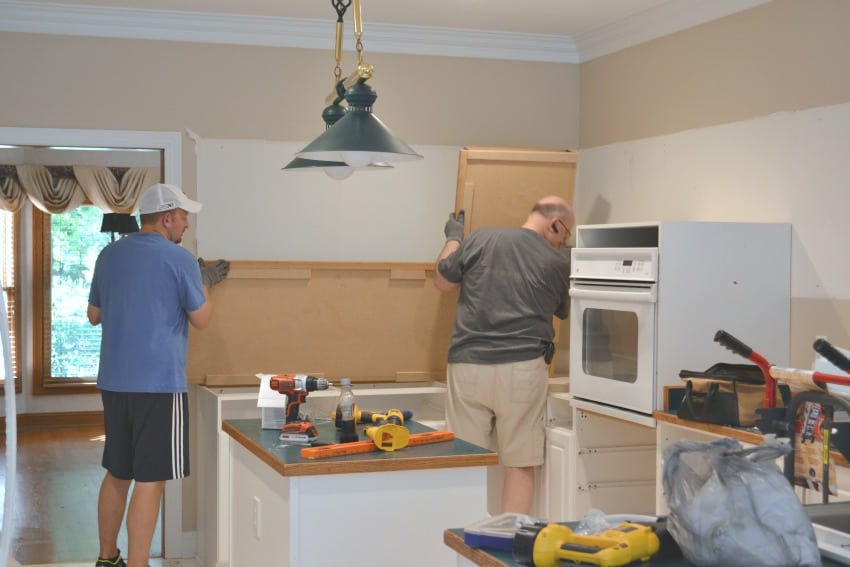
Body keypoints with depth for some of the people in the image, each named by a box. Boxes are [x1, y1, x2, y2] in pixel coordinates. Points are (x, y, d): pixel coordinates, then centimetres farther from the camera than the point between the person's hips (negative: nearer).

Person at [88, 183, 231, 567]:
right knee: (150, 479, -2)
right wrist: (205, 283, 15)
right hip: (159, 384, -7)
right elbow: (202, 320, -2)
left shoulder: (109, 255, 9)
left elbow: (94, 315, 19)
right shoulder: (181, 260, -9)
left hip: (113, 382, 7)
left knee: (116, 473, 17)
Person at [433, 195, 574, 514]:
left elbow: (442, 282, 14)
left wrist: (453, 239, 29)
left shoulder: (481, 239, 3)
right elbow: (563, 312, 21)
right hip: (522, 369, -1)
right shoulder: (558, 263, 3)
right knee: (520, 464, 6)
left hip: (468, 366, 2)